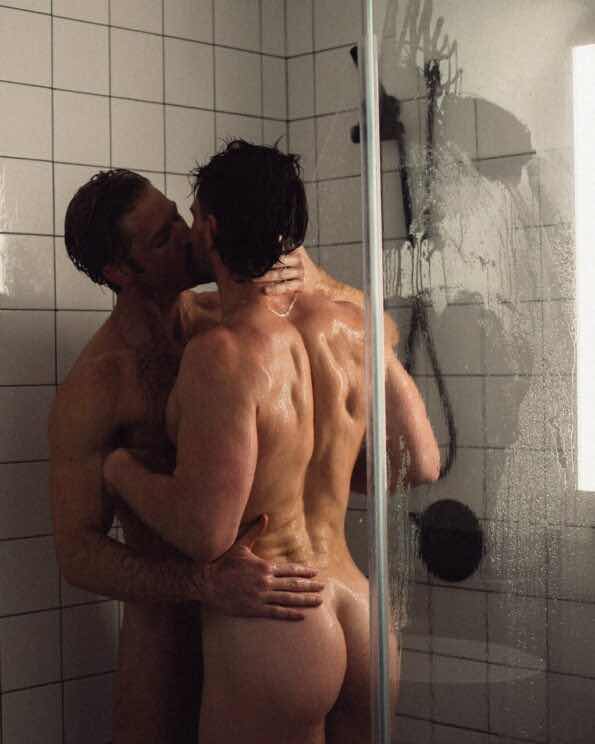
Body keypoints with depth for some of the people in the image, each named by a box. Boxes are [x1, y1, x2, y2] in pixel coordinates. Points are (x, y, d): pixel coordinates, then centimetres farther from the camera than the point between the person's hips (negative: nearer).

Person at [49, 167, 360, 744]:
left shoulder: (215, 316, -2)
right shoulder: (93, 387, -18)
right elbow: (78, 553, -20)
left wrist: (315, 281, -22)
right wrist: (207, 583, -35)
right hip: (169, 626, -5)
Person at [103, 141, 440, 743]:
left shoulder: (223, 355, -19)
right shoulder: (350, 326, 1)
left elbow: (204, 533, -22)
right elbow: (420, 464, 9)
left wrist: (119, 467, -4)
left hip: (268, 644, -6)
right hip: (360, 624, 7)